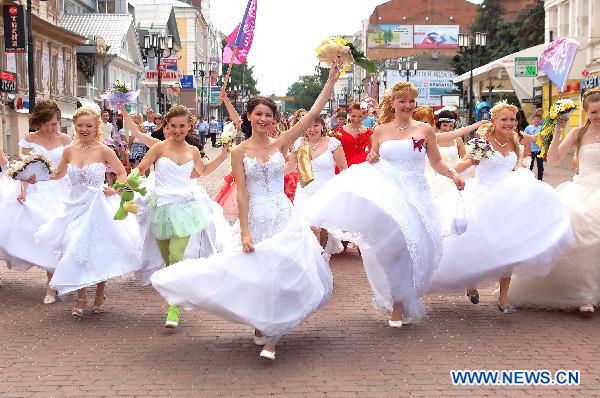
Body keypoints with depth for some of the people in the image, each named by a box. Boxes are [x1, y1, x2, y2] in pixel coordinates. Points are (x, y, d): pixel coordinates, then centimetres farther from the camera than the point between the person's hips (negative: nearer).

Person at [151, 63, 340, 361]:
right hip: (255, 218, -1)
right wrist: (244, 230, -11)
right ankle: (260, 325, 27)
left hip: (282, 216, 1)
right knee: (257, 272, 5)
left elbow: (313, 114, -2)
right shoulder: (240, 151, 0)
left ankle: (271, 335, 6)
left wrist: (332, 79, -5)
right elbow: (242, 192, -4)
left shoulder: (281, 143, 2)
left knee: (280, 272, -3)